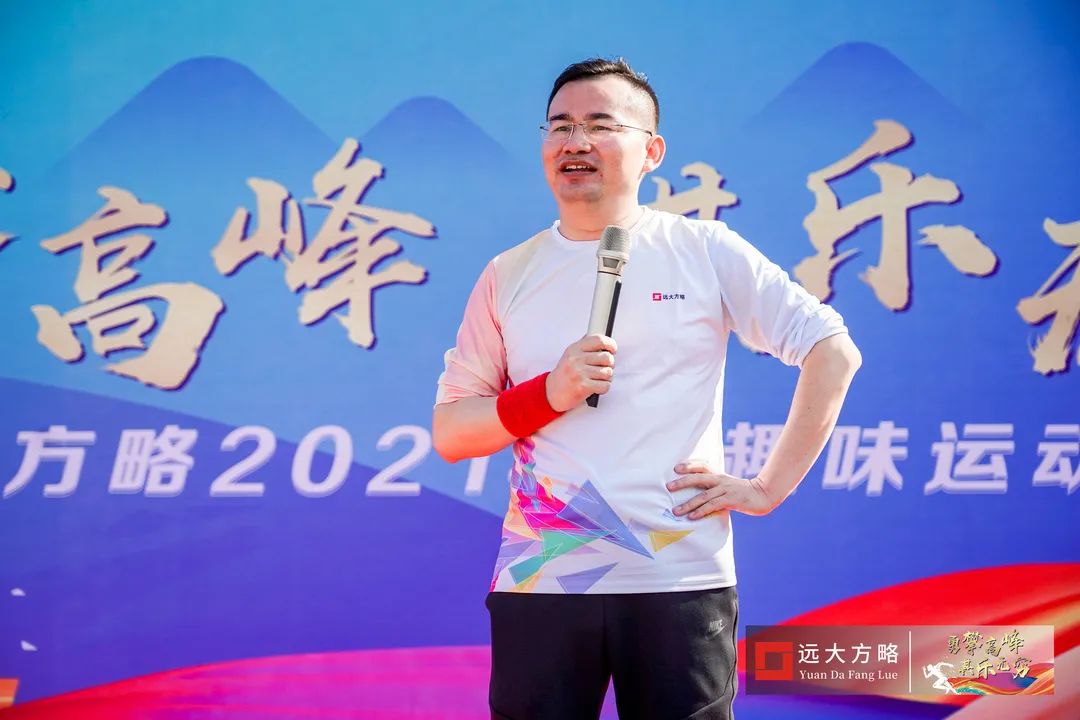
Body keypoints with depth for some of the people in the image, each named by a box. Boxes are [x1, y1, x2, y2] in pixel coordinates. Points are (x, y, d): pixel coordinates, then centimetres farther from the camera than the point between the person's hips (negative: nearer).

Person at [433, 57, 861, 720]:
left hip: (682, 582, -2)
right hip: (539, 585, 2)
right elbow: (449, 432, 8)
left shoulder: (705, 252, 3)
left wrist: (771, 487, -2)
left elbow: (835, 354, 3)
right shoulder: (507, 276, 9)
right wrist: (549, 394, -10)